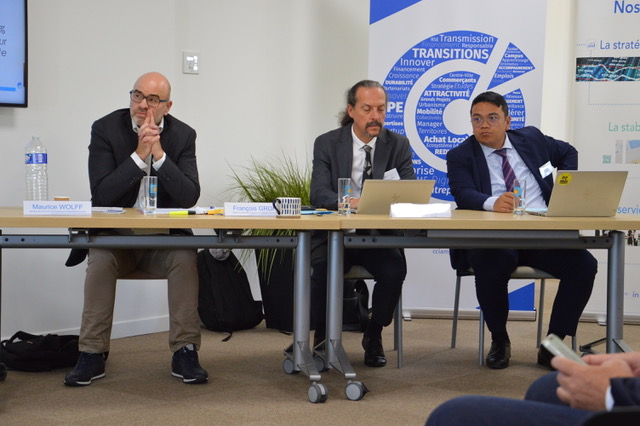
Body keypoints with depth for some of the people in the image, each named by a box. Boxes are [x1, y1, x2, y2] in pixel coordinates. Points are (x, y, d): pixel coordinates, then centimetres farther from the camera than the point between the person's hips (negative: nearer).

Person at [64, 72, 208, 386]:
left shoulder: (183, 136, -1)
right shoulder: (106, 129, -5)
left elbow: (190, 197, -13)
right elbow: (101, 194, -15)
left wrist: (158, 152, -21)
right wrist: (139, 154, -21)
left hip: (165, 236, 1)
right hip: (116, 235, -1)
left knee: (185, 259, -28)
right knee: (100, 260, -30)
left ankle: (185, 352, -18)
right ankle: (92, 354, -18)